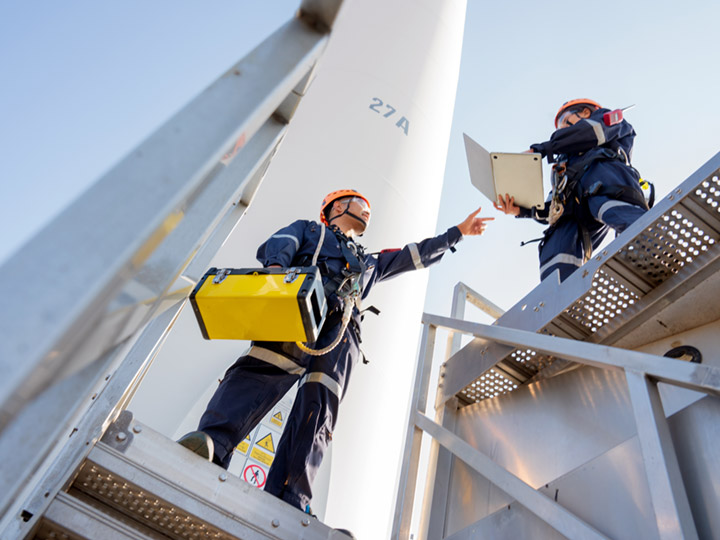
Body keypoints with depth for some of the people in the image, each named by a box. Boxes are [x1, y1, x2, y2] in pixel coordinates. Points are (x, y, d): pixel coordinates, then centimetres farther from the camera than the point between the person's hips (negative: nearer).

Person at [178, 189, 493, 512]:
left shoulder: (369, 263, 46)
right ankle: (213, 441, -49)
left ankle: (287, 506, -34)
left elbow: (416, 255, 51)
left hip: (341, 328, 3)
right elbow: (276, 246, 13)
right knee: (263, 370, -32)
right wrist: (276, 267, -13)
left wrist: (458, 232, 56)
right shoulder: (308, 229, 34)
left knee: (318, 407, -21)